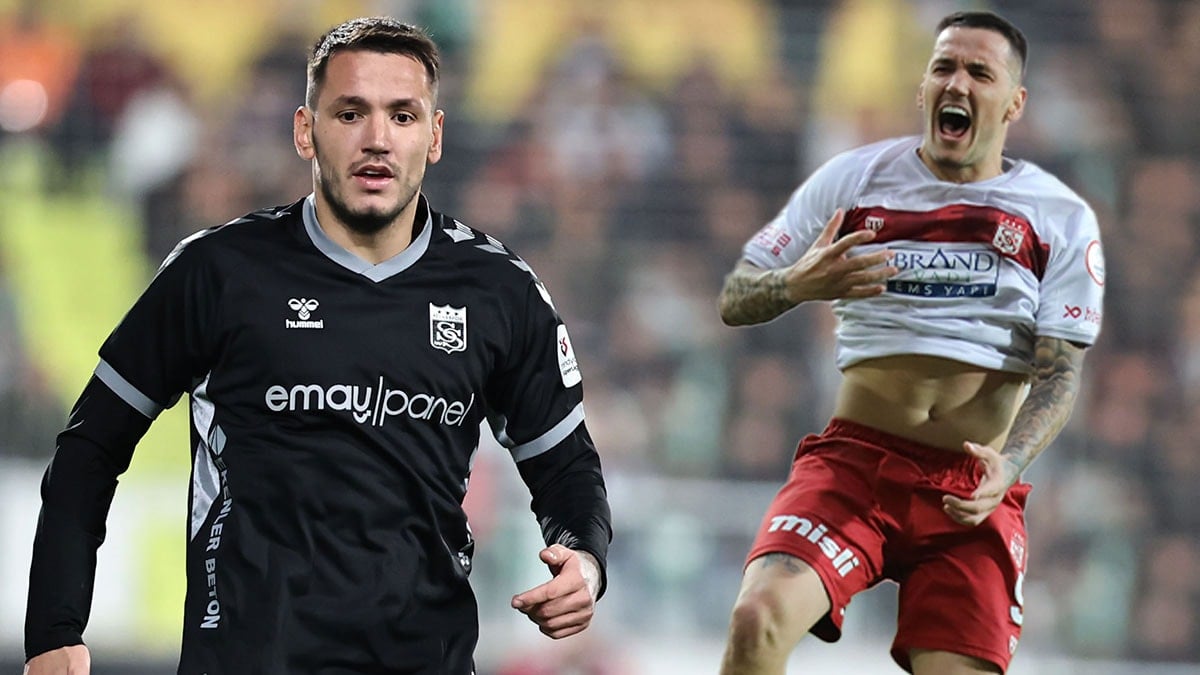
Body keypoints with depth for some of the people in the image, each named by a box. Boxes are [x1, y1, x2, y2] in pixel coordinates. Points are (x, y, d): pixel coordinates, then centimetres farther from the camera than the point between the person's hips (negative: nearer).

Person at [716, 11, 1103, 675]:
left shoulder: (1061, 219, 5)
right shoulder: (852, 179, 6)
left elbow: (1059, 372, 0)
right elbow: (735, 301, 7)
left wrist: (1010, 465, -19)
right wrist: (796, 284, -17)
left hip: (971, 490, 0)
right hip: (854, 460, 0)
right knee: (758, 621, -25)